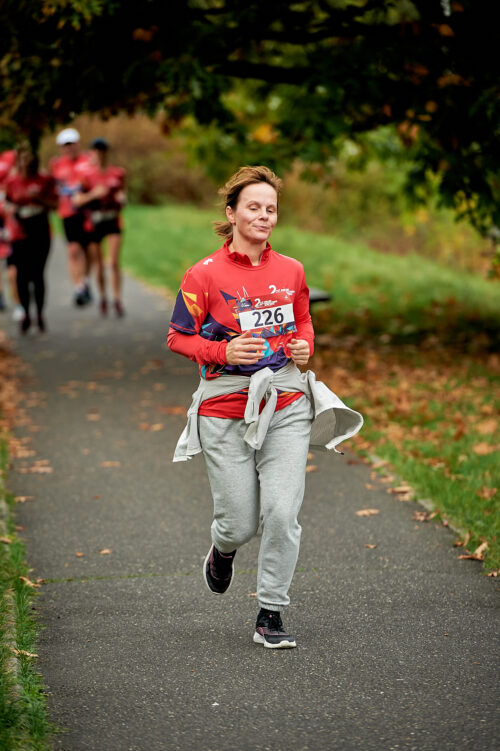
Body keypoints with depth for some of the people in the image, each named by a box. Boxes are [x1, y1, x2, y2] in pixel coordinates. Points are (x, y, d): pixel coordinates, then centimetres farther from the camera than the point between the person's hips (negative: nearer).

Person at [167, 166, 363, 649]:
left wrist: (304, 346, 1)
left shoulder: (291, 271, 7)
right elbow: (178, 337, 0)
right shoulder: (205, 275, -5)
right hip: (226, 409, -2)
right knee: (240, 522, 0)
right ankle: (222, 551, 39)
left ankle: (270, 616, 4)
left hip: (287, 403, 3)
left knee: (282, 513, -8)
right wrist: (223, 351, -17)